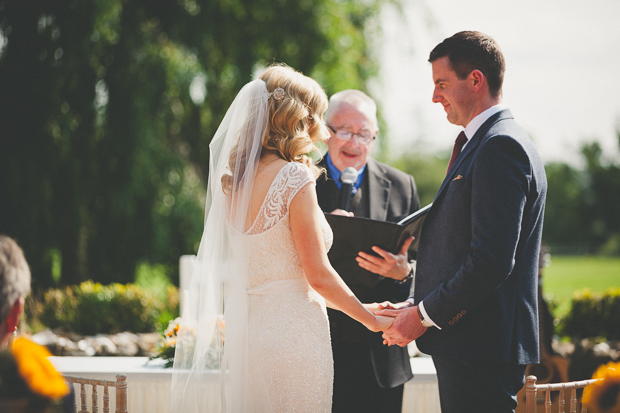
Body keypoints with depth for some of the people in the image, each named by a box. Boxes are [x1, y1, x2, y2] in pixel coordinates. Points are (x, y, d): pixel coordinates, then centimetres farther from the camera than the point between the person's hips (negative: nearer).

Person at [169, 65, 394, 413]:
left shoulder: (233, 180, 9)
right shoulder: (295, 179, -13)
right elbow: (318, 275, -13)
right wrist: (372, 319, 0)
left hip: (244, 332, 8)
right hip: (292, 332, -8)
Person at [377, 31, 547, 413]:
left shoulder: (500, 147, -14)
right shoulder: (484, 144, 19)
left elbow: (492, 260, -22)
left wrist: (424, 316, -14)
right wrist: (416, 306, 10)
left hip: (481, 349, -10)